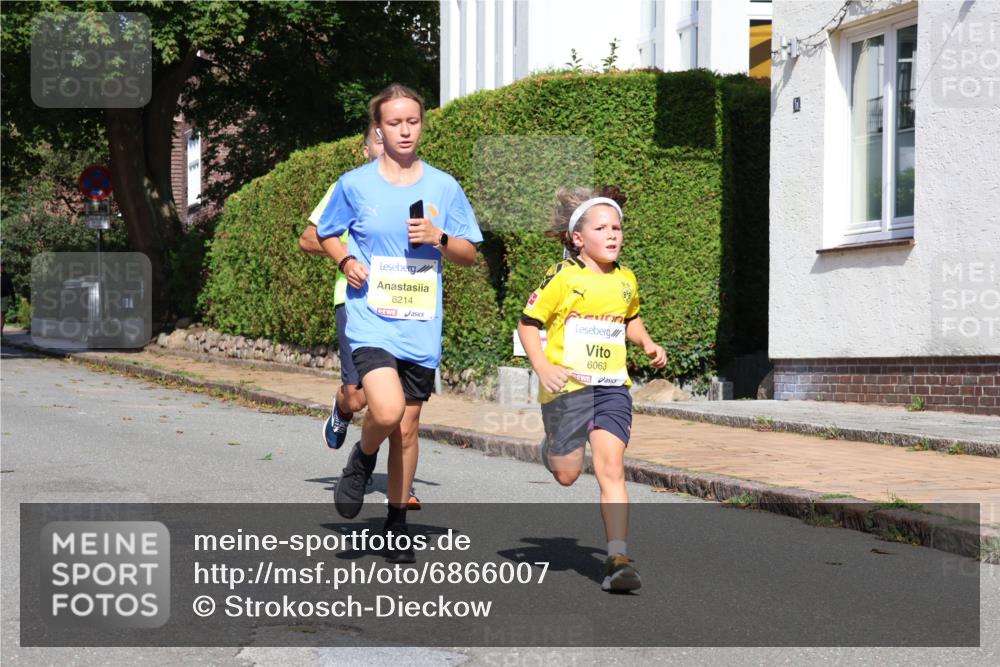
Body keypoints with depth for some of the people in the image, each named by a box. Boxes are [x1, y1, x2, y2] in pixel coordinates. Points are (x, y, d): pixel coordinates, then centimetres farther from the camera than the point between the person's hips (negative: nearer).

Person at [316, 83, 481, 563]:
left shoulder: (444, 187, 5)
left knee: (407, 428, 8)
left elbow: (469, 254, 10)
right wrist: (346, 261, -5)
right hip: (371, 319, -2)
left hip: (421, 326, 3)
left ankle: (397, 524, 25)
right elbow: (327, 233, 15)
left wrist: (438, 238, -10)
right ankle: (362, 460, 10)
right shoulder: (355, 185, 0)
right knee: (386, 410, -24)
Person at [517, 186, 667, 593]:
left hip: (612, 387, 3)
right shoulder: (563, 278, -8)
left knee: (611, 469, -11)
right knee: (567, 475, 7)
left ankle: (618, 558, -13)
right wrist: (542, 367, -16)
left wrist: (647, 345, 10)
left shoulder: (626, 280, 9)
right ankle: (552, 448, 44)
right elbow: (528, 322, -4)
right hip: (567, 387, -3)